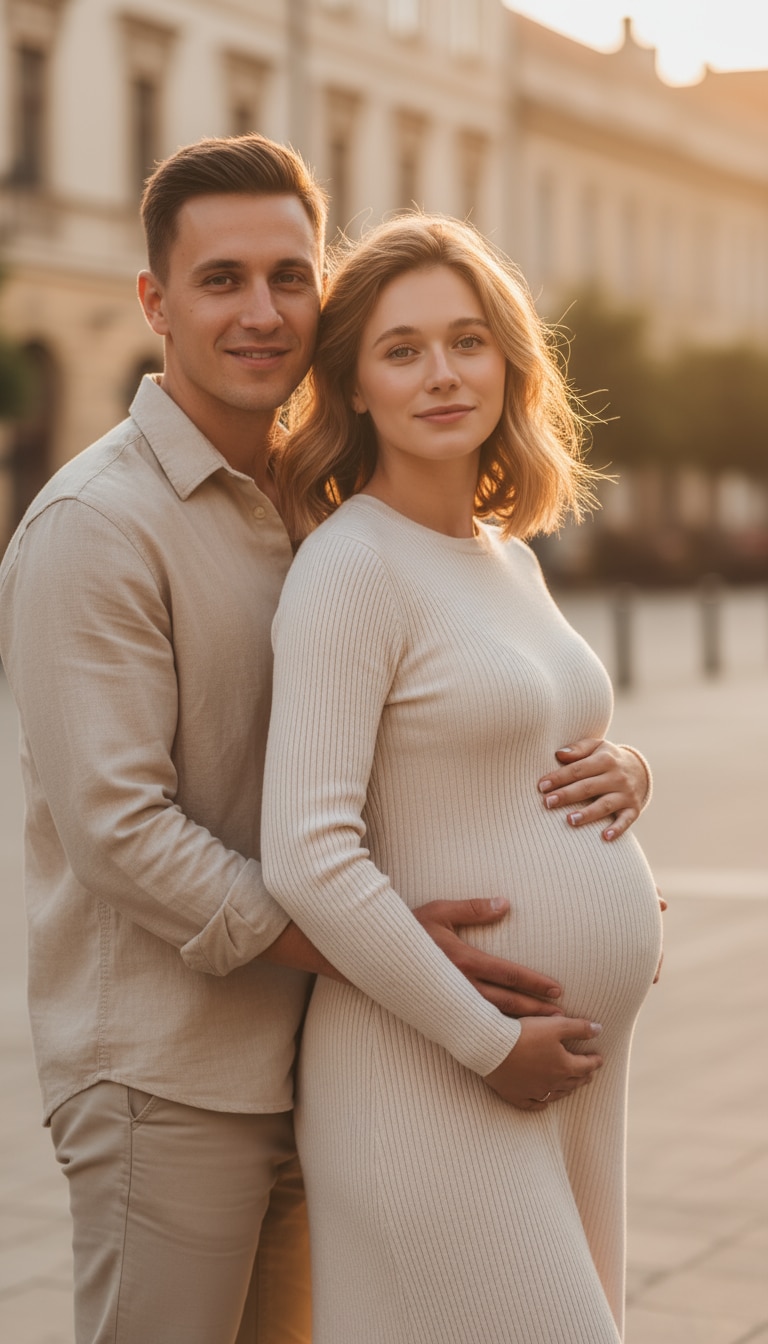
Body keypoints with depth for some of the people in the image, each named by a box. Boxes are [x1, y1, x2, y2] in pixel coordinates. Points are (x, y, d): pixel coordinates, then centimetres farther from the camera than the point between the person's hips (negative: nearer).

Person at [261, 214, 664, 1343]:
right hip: (432, 1081, -8)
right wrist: (487, 1042, -17)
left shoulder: (509, 559, 12)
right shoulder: (351, 565, -13)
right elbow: (308, 856, -21)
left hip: (573, 1074, 8)